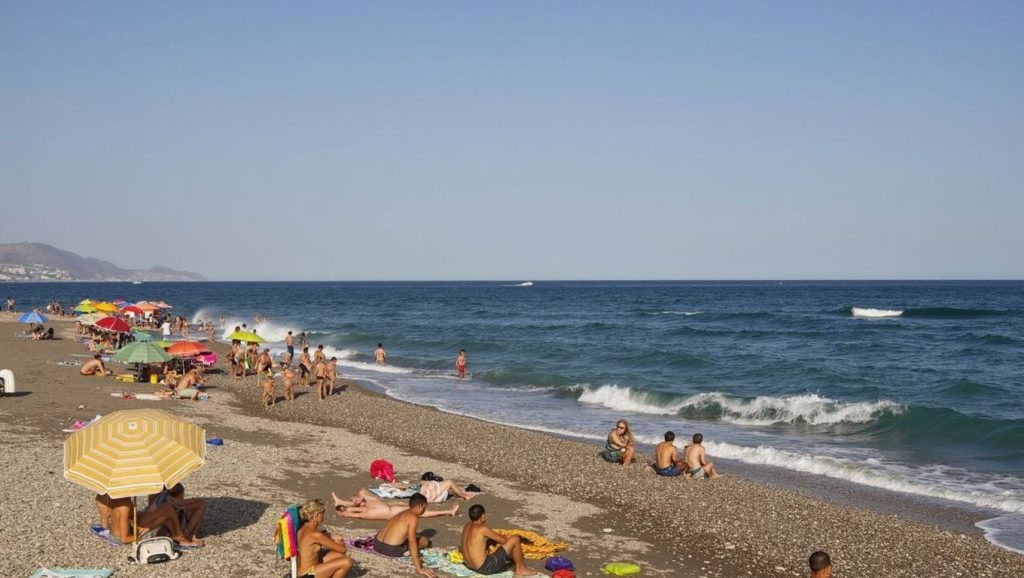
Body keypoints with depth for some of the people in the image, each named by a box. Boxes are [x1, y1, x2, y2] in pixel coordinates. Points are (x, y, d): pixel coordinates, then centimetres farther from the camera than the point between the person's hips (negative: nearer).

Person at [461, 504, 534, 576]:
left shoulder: (466, 527, 7)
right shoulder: (482, 529, -17)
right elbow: (503, 540, -7)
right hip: (485, 568, -9)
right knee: (515, 539, -8)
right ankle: (520, 569, 9)